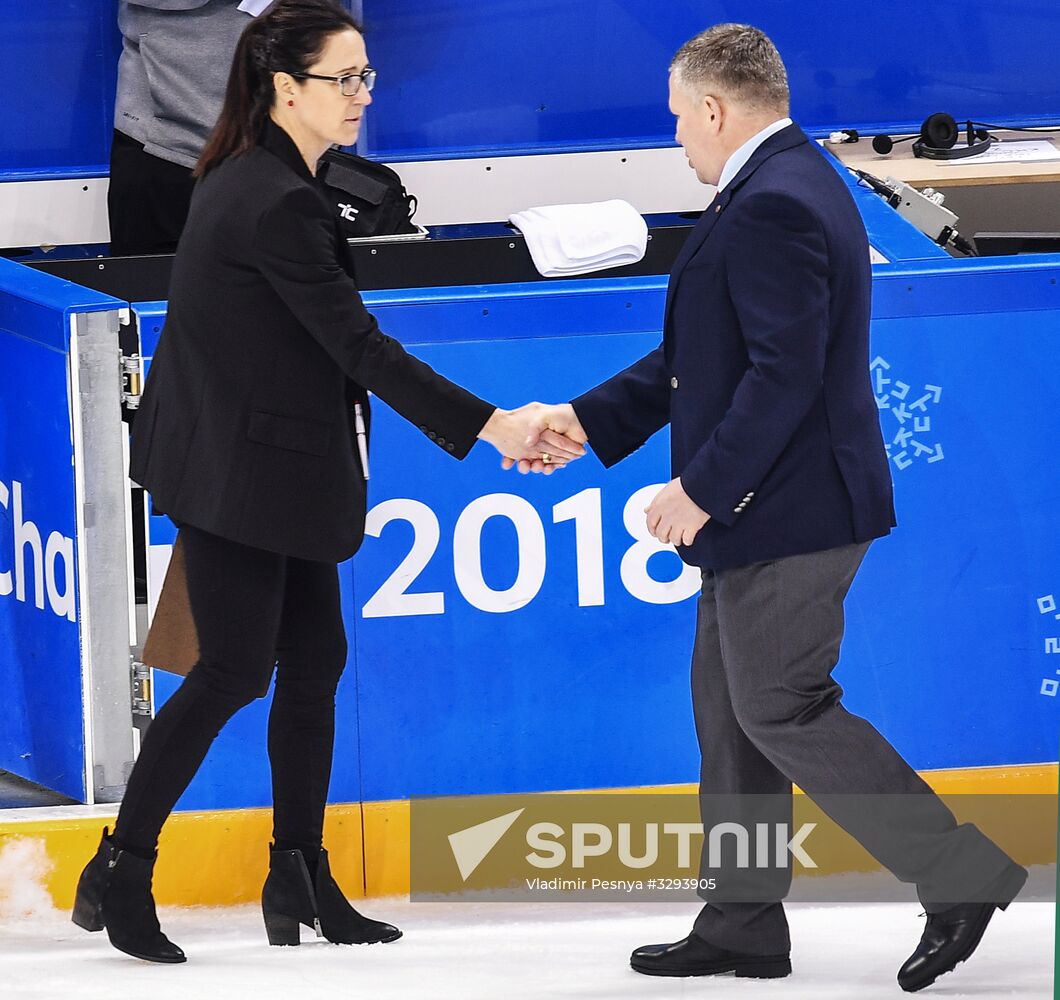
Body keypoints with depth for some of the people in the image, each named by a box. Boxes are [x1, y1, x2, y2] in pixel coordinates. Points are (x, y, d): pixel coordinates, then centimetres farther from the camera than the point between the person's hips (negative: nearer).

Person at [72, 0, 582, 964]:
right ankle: (119, 873, 1)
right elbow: (357, 345, -24)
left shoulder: (253, 179, 8)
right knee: (236, 669, -6)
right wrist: (491, 427, -24)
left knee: (314, 661, 10)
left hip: (275, 468, 10)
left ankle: (301, 883, 15)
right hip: (237, 473, -10)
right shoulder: (277, 203, -23)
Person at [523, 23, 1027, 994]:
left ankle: (963, 874, -3)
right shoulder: (779, 189, 14)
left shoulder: (774, 205, -20)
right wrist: (589, 419, 16)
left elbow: (784, 374, -25)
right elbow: (707, 355, 18)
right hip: (762, 514, 11)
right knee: (728, 705, 14)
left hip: (788, 511, -11)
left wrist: (704, 489, -20)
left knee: (781, 709, -7)